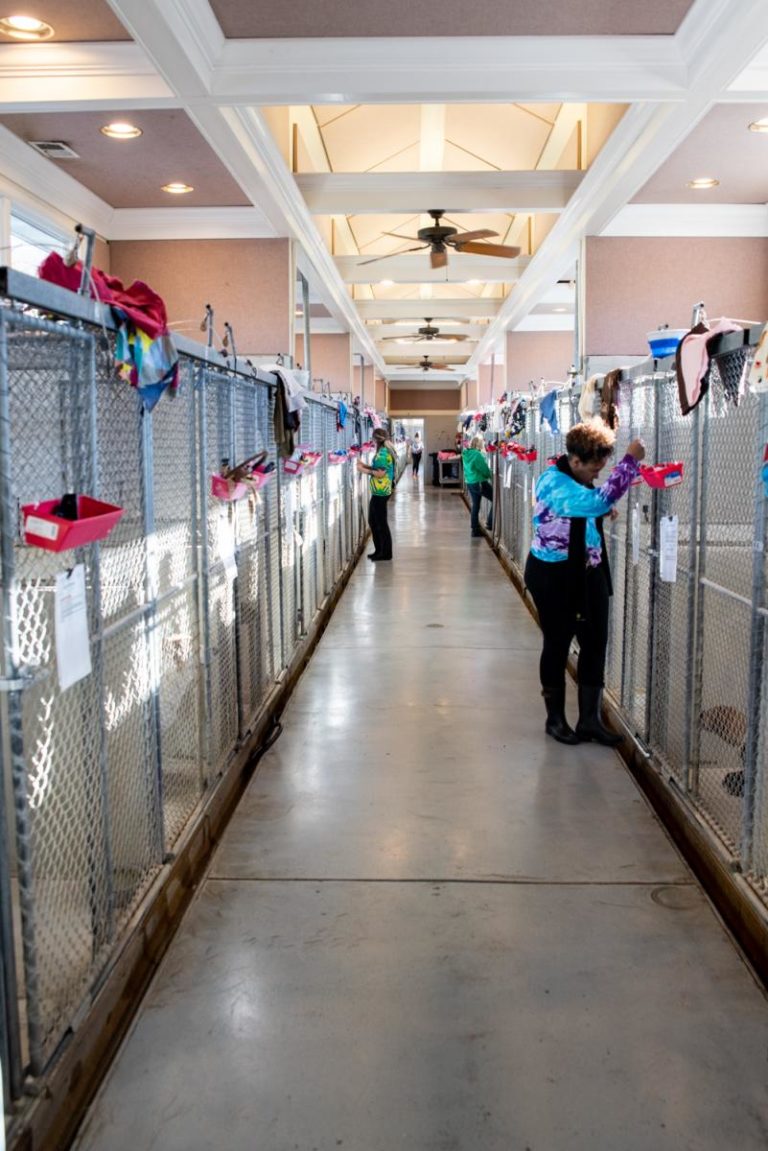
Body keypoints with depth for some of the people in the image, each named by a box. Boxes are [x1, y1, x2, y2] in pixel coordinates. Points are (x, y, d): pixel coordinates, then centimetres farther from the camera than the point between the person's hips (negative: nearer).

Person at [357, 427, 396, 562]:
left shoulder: (382, 453, -18)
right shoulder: (385, 451, 13)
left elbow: (380, 473, -23)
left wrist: (364, 470, -16)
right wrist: (366, 465, 10)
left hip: (380, 492, -10)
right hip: (379, 491, 10)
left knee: (381, 523, -2)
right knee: (373, 521, 17)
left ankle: (386, 553, 7)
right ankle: (379, 550, 25)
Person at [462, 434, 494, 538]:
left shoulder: (466, 454, 7)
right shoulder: (477, 455, -18)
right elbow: (485, 470, -14)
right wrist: (490, 475, 7)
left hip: (469, 482, 8)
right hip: (480, 483, -8)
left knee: (475, 506, 14)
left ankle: (475, 529, 16)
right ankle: (490, 524, 2)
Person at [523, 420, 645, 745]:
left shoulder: (581, 481, 6)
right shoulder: (554, 482, -22)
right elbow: (600, 500, -36)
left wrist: (604, 511, 4)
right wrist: (631, 461, -30)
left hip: (589, 572, 8)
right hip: (553, 575, -8)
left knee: (596, 642, 6)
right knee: (557, 645, 5)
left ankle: (590, 719, 16)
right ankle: (555, 718, 22)